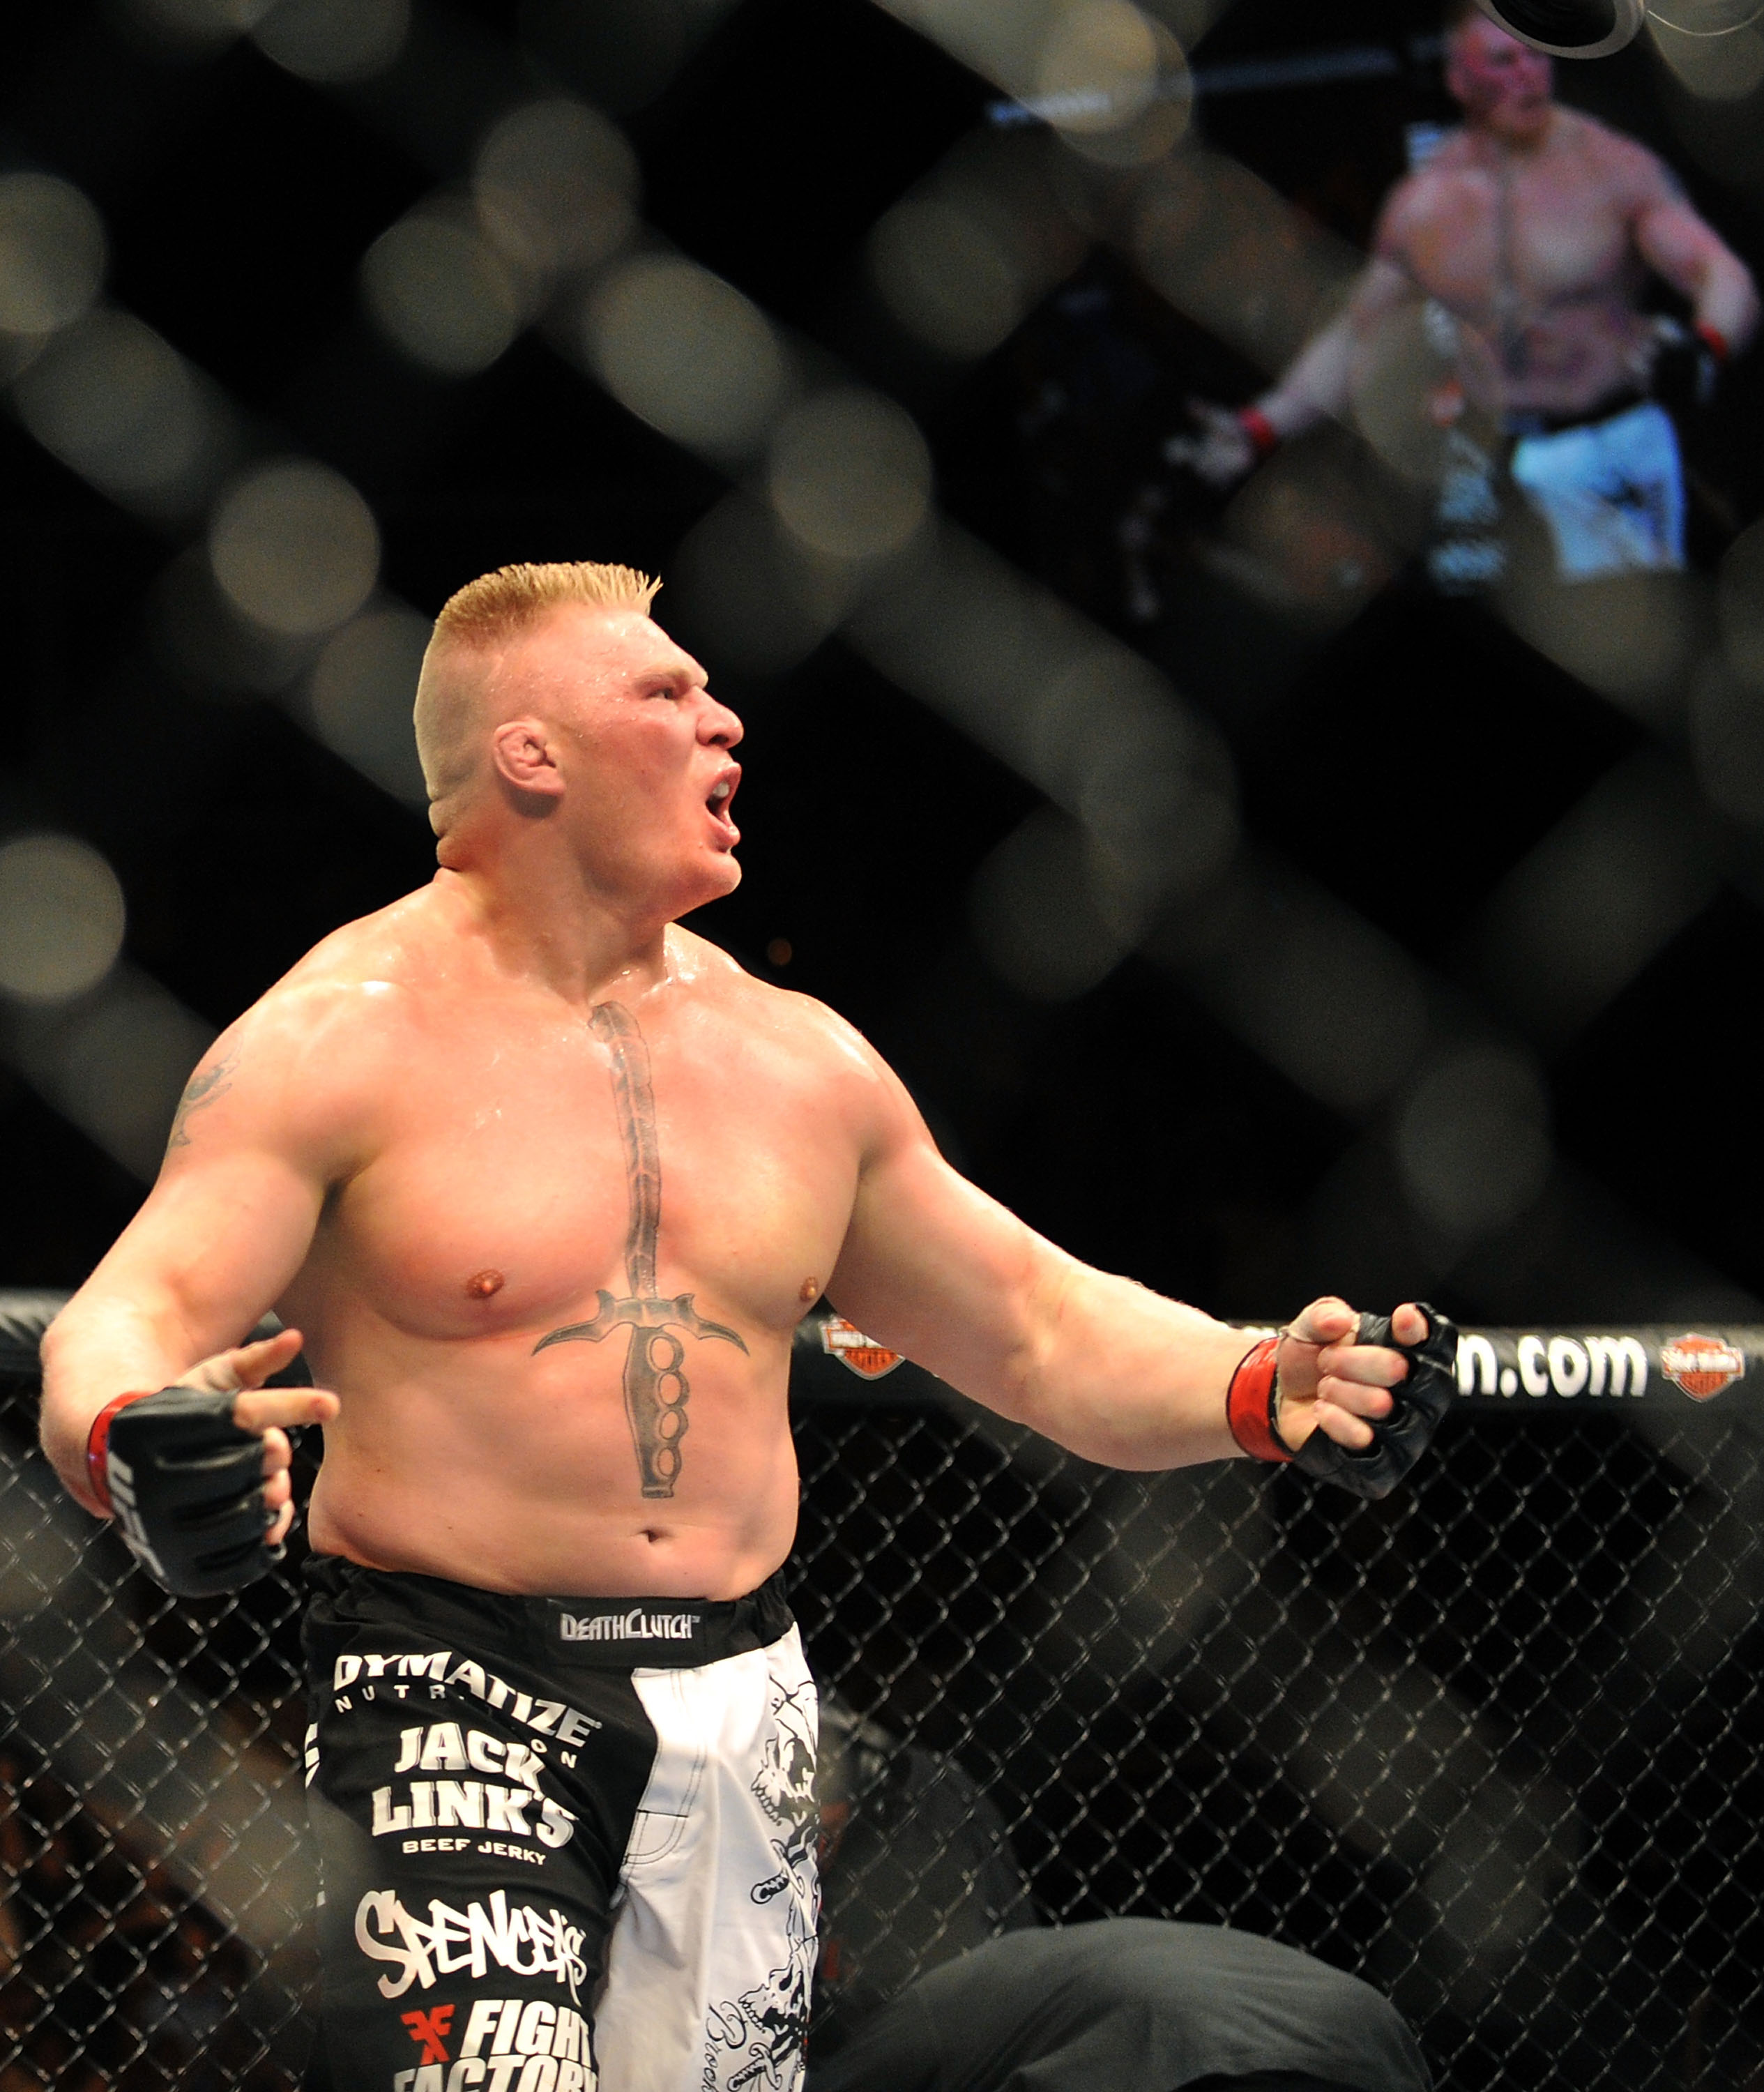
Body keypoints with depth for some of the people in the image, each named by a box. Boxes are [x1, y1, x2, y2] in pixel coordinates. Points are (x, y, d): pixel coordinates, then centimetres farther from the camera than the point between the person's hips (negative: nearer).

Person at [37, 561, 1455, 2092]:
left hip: (743, 1717, 6)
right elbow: (129, 1322, -15)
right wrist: (135, 1449, -39)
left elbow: (1037, 1324, 19)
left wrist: (1261, 1394, 1)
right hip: (451, 1698, -5)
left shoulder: (799, 1060, 13)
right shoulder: (340, 1037, -5)